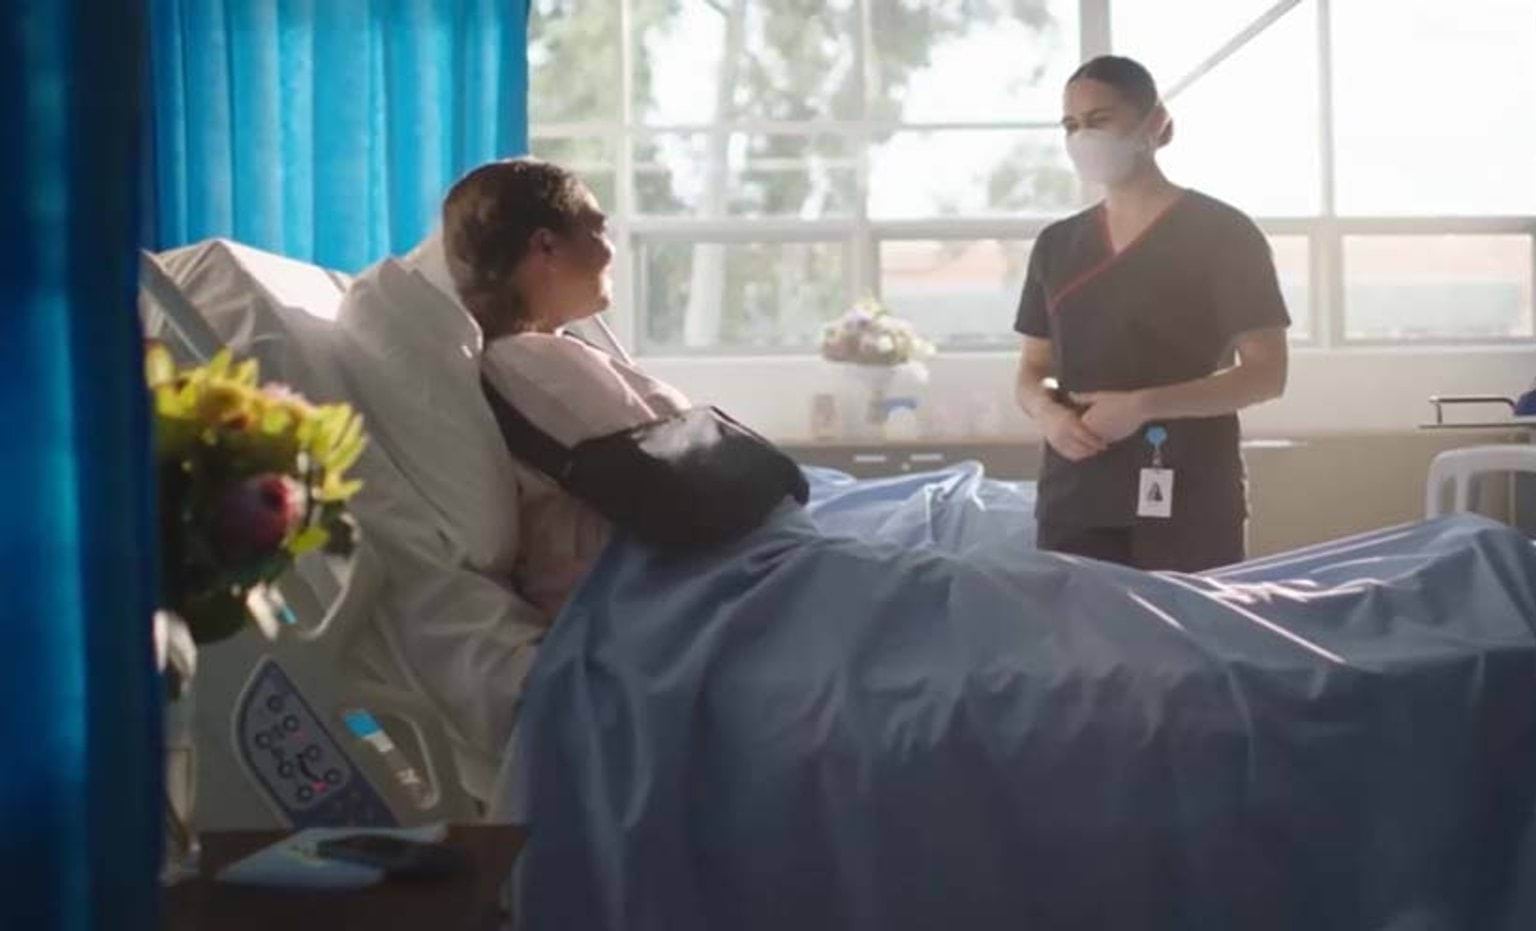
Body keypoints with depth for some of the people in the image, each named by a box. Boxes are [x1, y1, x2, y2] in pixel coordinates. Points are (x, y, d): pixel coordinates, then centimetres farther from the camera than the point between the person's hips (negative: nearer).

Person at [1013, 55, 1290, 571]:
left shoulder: (1221, 233, -1)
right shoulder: (1056, 244, 14)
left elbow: (1266, 372, -5)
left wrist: (1143, 405, -17)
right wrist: (1047, 412, -6)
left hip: (1189, 505, -4)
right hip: (1074, 503, 4)